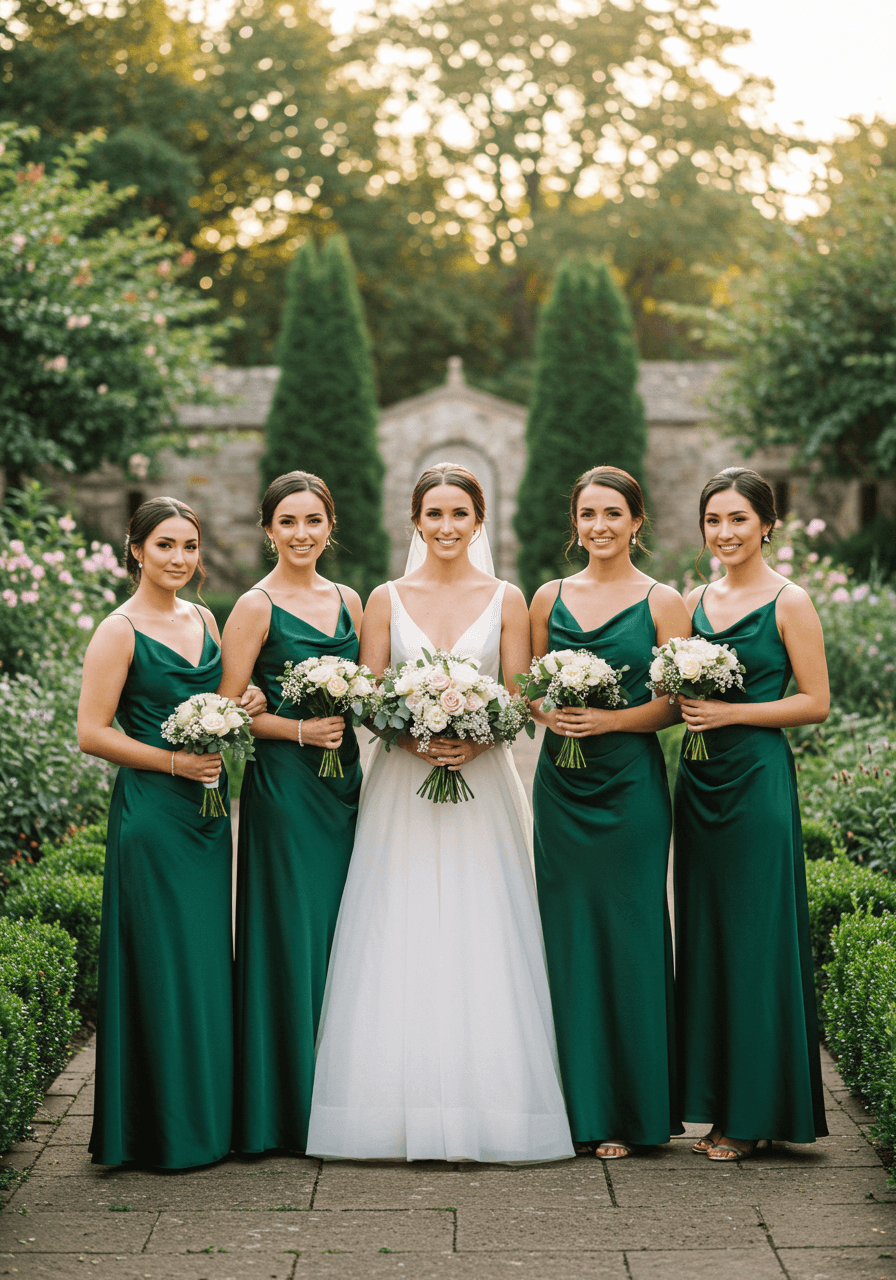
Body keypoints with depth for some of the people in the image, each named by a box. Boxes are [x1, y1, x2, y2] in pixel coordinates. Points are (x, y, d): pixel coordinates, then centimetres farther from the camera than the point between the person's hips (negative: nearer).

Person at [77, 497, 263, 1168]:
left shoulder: (204, 619, 13)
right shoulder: (120, 630, -8)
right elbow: (92, 733, -11)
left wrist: (247, 703, 3)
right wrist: (174, 762, -17)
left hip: (208, 810, 7)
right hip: (152, 811, -7)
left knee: (209, 958, 11)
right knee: (163, 962, -2)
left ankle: (207, 1117, 22)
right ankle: (165, 1130, 9)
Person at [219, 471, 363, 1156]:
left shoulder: (348, 600, 11)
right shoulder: (256, 607, -6)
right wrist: (300, 730, -18)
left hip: (344, 778, 6)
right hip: (283, 784, -6)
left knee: (342, 932, 9)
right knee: (292, 937, -2)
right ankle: (289, 1106, 9)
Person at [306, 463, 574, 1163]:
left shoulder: (506, 600, 5)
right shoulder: (387, 599, 6)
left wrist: (475, 741, -15)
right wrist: (412, 738, -15)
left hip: (484, 786, 0)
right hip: (402, 785, 0)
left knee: (482, 942, -1)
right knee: (400, 942, -2)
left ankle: (487, 1109, 8)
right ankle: (403, 1112, 6)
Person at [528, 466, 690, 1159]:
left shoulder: (662, 602, 0)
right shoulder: (549, 597, 10)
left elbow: (678, 703, -3)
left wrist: (610, 719, -17)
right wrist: (548, 712, -7)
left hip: (630, 782, -3)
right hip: (561, 782, 3)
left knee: (627, 935, -1)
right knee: (567, 935, 5)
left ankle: (629, 1110, 11)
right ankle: (578, 1103, 15)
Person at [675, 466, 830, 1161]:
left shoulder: (789, 602, -5)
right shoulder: (696, 600, 12)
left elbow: (815, 702, -8)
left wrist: (730, 712, -15)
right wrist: (684, 704, -2)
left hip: (758, 778, -6)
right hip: (699, 780, 6)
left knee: (755, 939, -2)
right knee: (703, 934, 8)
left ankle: (756, 1112, 9)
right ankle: (720, 1104, 18)